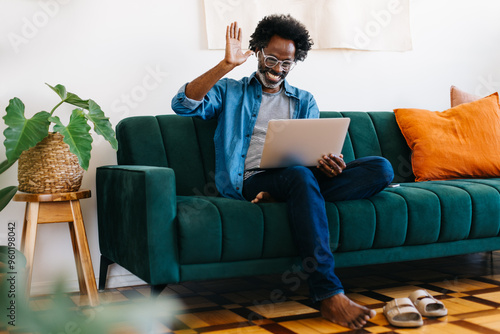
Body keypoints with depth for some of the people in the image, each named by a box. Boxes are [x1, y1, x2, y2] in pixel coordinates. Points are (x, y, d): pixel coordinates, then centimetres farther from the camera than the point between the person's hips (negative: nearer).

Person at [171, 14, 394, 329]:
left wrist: (328, 162, -11)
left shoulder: (304, 101, 27)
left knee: (382, 169, -19)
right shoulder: (230, 92, 18)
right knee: (300, 176, -40)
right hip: (251, 181, -4)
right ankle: (329, 295, -43)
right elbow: (183, 104, 0)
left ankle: (278, 198, -31)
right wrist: (226, 65, -8)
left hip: (302, 176, 4)